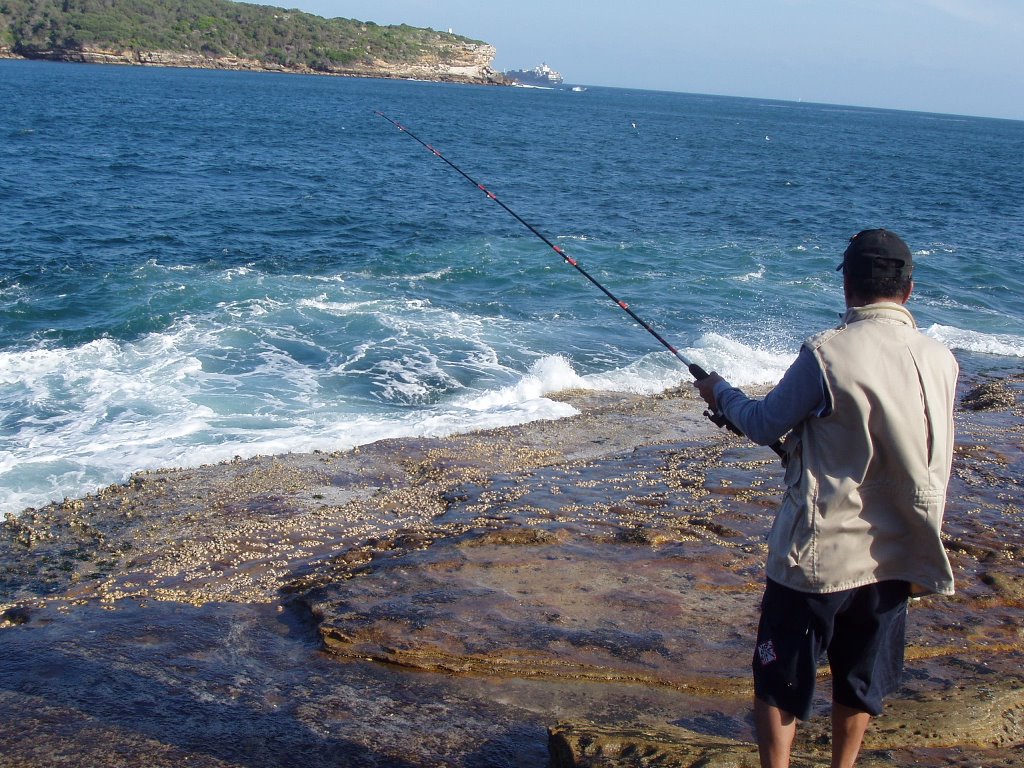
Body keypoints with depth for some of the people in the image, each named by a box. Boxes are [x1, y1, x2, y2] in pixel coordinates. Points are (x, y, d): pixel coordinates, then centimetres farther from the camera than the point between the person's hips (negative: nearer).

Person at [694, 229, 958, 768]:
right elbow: (931, 468, 9)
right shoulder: (940, 361, -1)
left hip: (817, 554, -5)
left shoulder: (828, 355, -17)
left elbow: (764, 426, -4)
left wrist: (722, 393, 15)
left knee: (780, 682, 9)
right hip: (893, 559, 5)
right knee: (861, 681, 21)